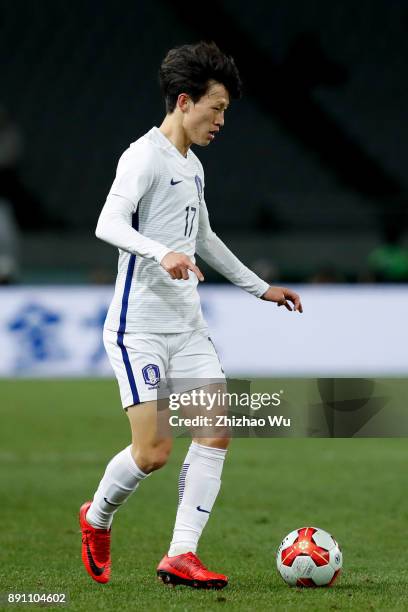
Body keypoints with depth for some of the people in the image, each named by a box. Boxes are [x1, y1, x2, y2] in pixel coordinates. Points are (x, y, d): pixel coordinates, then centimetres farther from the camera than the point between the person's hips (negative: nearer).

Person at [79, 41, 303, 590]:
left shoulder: (193, 166, 17)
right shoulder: (144, 156, -11)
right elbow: (109, 224, -26)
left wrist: (261, 287, 35)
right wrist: (161, 253, -43)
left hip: (188, 326, 9)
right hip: (139, 327, -8)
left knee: (217, 432, -6)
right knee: (153, 450, -11)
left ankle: (181, 555, -5)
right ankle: (96, 520, 18)